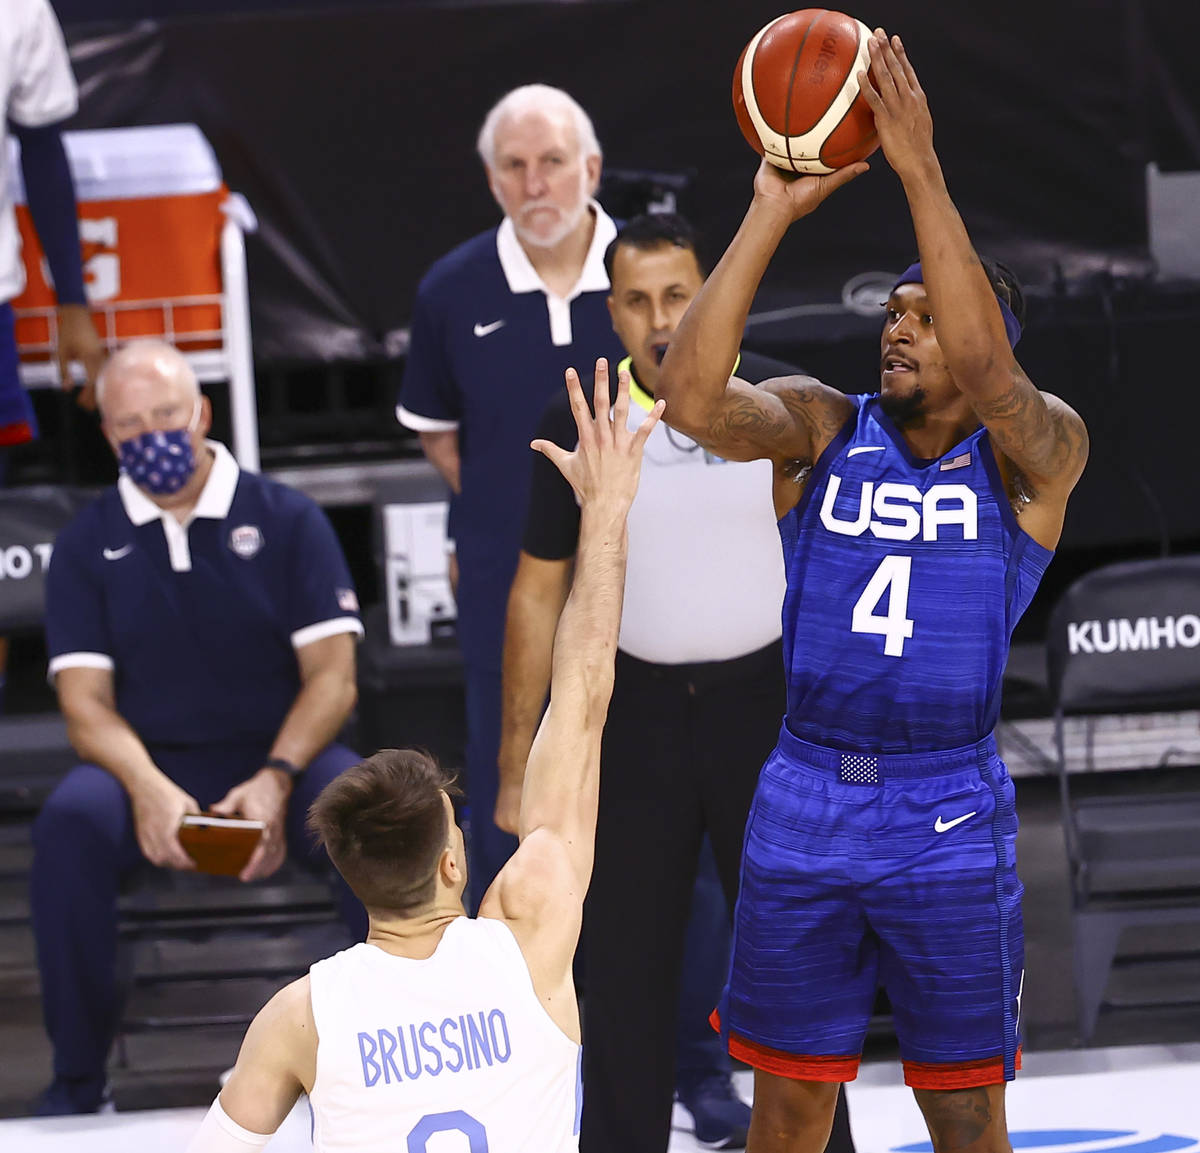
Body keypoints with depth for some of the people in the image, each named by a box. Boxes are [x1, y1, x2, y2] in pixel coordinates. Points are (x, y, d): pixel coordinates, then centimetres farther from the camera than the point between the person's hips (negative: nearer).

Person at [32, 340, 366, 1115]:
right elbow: (85, 700, 1)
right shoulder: (88, 545, 8)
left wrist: (275, 781, -19)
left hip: (282, 754, 0)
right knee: (71, 820, -33)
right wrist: (147, 787, -20)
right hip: (151, 764, 1)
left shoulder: (285, 520, 5)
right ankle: (77, 1081, -22)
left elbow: (333, 675, -1)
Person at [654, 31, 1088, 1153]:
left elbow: (983, 367, -26)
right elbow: (691, 397, -16)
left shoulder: (1039, 452, -4)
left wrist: (920, 170, -31)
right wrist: (773, 212, -22)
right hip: (803, 799, 2)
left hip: (949, 818, -2)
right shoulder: (820, 428, 3)